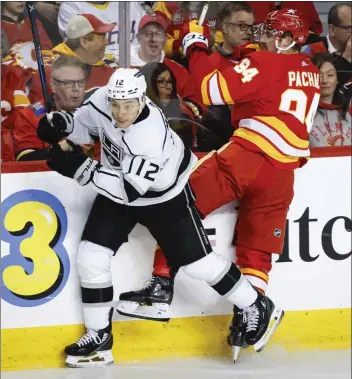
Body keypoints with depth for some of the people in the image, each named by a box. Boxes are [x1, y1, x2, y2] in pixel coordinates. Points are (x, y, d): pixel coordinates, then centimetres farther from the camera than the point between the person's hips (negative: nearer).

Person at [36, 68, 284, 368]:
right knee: (91, 256, -3)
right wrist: (63, 127, -22)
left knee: (197, 262, 0)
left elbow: (129, 189, -39)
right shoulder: (103, 100, -21)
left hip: (164, 197, -6)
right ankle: (99, 337, 11)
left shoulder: (150, 138, -40)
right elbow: (87, 125, 0)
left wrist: (81, 168, -44)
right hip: (116, 190, 6)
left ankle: (259, 308, 20)